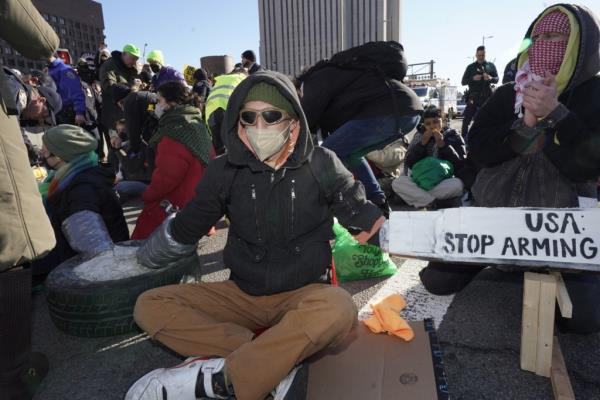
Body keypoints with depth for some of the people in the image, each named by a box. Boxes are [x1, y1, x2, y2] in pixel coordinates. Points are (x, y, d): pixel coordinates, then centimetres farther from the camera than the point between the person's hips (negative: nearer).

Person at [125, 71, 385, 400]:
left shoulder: (320, 165, -7)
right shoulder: (226, 170, -4)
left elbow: (366, 218, 2)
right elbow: (183, 230, 11)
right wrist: (142, 257, 21)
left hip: (301, 295, -2)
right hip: (241, 295, 3)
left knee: (338, 309, -36)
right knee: (150, 307, -15)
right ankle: (278, 361, -25)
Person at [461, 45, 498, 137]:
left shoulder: (491, 65, 11)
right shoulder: (471, 67, 9)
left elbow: (496, 79, 7)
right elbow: (463, 82, 4)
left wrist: (490, 78, -16)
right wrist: (473, 78, -15)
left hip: (487, 97, 1)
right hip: (474, 97, -1)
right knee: (466, 119, -7)